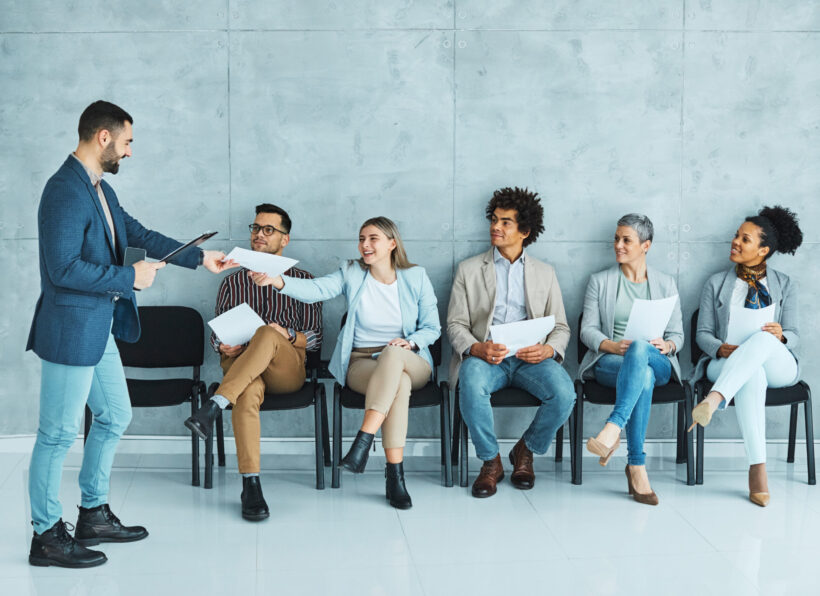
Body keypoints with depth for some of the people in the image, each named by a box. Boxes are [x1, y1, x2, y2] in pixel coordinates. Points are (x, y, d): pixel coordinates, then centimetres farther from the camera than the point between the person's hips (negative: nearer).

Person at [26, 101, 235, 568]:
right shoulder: (66, 192, -21)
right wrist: (129, 278, -18)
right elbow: (64, 269, -26)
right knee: (60, 434, 1)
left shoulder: (100, 189, 10)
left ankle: (94, 515, 31)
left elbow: (139, 234, 20)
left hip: (98, 329, 10)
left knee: (115, 417, 18)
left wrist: (199, 258, 20)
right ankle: (47, 536, 14)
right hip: (70, 330, -10)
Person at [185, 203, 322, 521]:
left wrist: (288, 335, -10)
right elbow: (217, 333, 21)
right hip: (239, 364, 1)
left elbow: (316, 339, 12)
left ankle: (212, 407, -48)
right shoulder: (232, 282, 25)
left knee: (266, 334, -38)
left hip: (287, 368, -1)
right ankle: (250, 486, -43)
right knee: (249, 392, -39)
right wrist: (224, 347, -4)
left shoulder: (303, 280, 20)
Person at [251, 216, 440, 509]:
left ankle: (363, 440, -41)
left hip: (411, 362, 0)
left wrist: (411, 342, -14)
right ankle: (394, 475, -36)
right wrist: (277, 280, -33)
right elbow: (316, 289, -14)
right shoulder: (352, 274, 5)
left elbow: (432, 328, 8)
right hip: (362, 363, 0)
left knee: (393, 353, -38)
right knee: (399, 383, -36)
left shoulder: (416, 277, 5)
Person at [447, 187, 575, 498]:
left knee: (564, 393, -29)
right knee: (471, 385, -37)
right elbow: (456, 324, 6)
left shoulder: (544, 273, 17)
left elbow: (561, 327, 12)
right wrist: (477, 348, -17)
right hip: (484, 356, -1)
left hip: (530, 358, 1)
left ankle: (525, 450, 1)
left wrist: (549, 349, -12)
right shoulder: (468, 269, 13)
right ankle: (490, 461, -13)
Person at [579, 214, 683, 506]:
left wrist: (666, 345, -13)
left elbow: (677, 334, 12)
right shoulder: (599, 281, 14)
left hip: (657, 363, 1)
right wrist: (614, 346, -16)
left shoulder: (666, 283, 16)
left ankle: (613, 429, -50)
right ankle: (637, 468, -41)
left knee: (640, 348, -40)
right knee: (643, 377, -39)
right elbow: (588, 330, 5)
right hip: (609, 362, 0)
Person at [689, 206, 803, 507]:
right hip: (728, 364, 0)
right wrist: (720, 349, -14)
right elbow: (703, 332, 10)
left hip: (778, 365, 0)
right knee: (752, 374, -40)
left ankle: (713, 400, -58)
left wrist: (780, 336, -19)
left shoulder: (784, 285, 14)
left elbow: (793, 335, 7)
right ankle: (757, 468, -48)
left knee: (763, 339, -39)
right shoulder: (717, 283, 15)